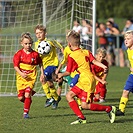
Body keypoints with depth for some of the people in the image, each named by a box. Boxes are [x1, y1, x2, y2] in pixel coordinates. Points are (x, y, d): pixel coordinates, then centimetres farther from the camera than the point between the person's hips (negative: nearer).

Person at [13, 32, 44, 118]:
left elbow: (40, 63, 13)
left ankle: (26, 112, -5)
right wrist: (21, 73, -23)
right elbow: (15, 66, -8)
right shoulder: (19, 54, -6)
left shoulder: (35, 54, -3)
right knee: (21, 97, 1)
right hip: (21, 78, 1)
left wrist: (42, 73, 9)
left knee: (27, 95, -16)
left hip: (31, 78, -1)